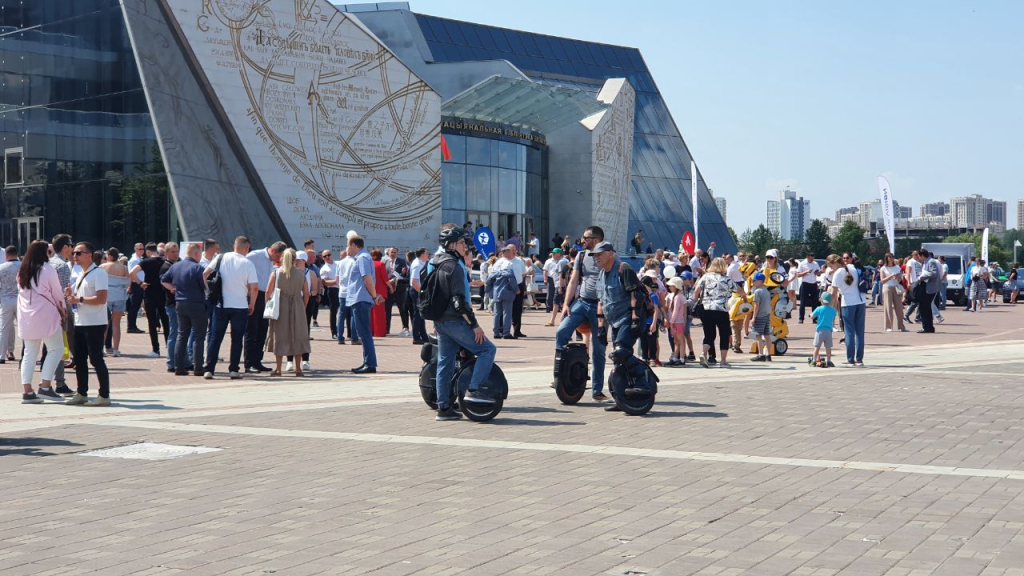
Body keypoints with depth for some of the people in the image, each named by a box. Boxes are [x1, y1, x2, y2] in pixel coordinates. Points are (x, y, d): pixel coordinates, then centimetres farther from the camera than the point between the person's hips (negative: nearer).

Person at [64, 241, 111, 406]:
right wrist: (71, 294, 4)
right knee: (79, 359, 11)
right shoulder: (80, 275, 16)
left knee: (96, 359, -5)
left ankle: (104, 396, 2)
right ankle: (81, 394, 20)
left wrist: (79, 299, -21)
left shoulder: (98, 273, -12)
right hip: (80, 323, 9)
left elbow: (101, 299, -22)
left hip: (95, 324, -9)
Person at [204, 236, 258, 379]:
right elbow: (254, 287, -11)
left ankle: (209, 370, 4)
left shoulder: (221, 258, 0)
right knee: (237, 339, 9)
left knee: (216, 337, 8)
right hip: (240, 307, -2)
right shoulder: (248, 264, -8)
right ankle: (233, 370, 5)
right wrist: (252, 304, 3)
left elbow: (204, 274, 0)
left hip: (221, 305, 2)